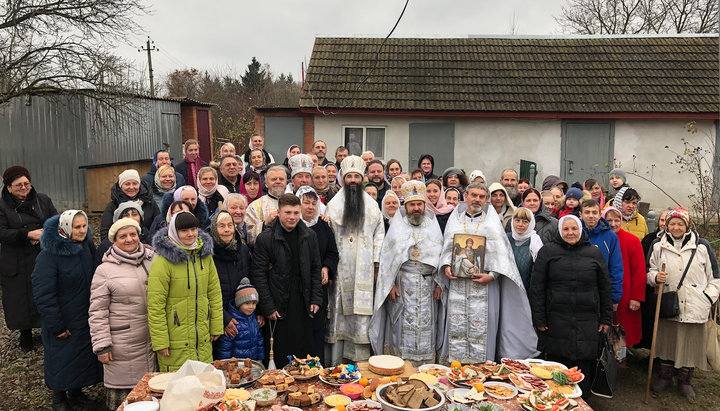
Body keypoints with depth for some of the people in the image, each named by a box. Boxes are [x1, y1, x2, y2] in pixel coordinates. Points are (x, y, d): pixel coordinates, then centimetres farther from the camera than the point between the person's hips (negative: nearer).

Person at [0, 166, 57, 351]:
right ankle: (25, 334, 26)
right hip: (16, 264, -2)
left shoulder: (43, 200, 6)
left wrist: (43, 234, -16)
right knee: (21, 299, 7)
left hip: (44, 258, 2)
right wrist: (28, 234, -24)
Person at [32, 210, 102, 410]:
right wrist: (56, 326, -16)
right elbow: (43, 295, -19)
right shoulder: (49, 255, -21)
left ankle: (76, 392, 38)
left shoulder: (86, 246, -1)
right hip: (64, 322, -6)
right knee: (62, 358, 9)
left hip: (86, 317, 6)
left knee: (84, 355, 16)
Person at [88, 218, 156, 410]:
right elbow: (97, 312, -5)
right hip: (122, 345, -3)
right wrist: (102, 346, -8)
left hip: (151, 339, 4)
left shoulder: (152, 260, 5)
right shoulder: (105, 270, -5)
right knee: (122, 392, 4)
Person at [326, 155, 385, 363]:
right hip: (340, 267, -1)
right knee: (339, 309, 1)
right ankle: (335, 359, 9)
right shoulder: (333, 204, 4)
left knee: (362, 308, 1)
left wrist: (376, 264, 2)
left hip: (363, 268, 1)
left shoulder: (372, 205, 9)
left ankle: (361, 359, 11)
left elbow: (379, 234, 8)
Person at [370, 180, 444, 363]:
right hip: (402, 284, -1)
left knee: (425, 326, 4)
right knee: (401, 327, 0)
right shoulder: (398, 225, 3)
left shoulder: (432, 225, 8)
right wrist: (390, 284, -6)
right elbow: (387, 255, 1)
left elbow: (440, 255, 9)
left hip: (427, 285, 2)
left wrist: (439, 283, 2)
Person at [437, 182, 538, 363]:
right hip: (456, 282, 2)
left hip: (484, 282, -2)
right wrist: (446, 266, -5)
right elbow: (447, 247, 13)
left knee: (481, 328, -3)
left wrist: (492, 275, -13)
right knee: (456, 327, 2)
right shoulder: (455, 219, 14)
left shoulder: (492, 222, 6)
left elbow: (501, 252, 0)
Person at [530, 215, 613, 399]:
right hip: (556, 322, -1)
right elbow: (537, 288, 1)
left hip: (587, 324, 1)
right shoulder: (547, 251, 2)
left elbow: (605, 288, 12)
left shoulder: (594, 253, 8)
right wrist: (539, 319, -4)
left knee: (583, 372, 4)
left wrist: (606, 318, 9)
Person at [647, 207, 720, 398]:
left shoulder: (702, 247, 1)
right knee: (666, 341, 10)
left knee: (691, 345, 7)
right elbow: (650, 271, 11)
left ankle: (685, 380, 27)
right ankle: (665, 377, 28)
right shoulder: (658, 246, 4)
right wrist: (655, 277, -11)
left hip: (695, 308, -1)